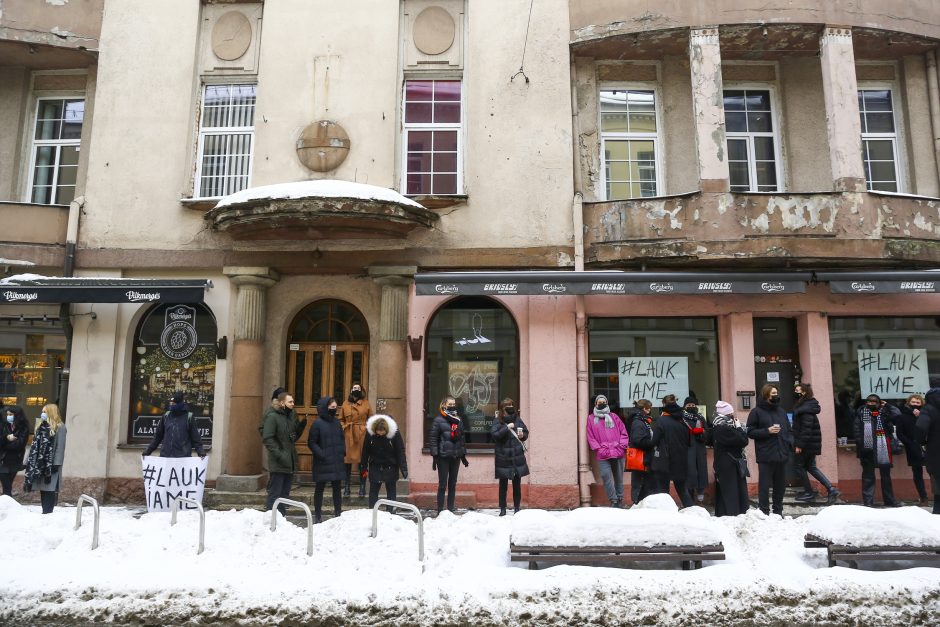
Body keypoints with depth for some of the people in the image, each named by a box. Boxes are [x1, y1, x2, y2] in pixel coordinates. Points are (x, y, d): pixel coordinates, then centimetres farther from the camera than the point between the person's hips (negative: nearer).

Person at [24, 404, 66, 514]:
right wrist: (29, 461, 12)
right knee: (43, 489, 9)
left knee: (50, 490, -6)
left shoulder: (60, 427, -7)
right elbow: (35, 445, 16)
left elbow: (60, 447, -12)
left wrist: (57, 464, -17)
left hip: (51, 464, -7)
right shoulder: (40, 426, 16)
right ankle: (45, 511, 15)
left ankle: (48, 512, -4)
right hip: (40, 463, 7)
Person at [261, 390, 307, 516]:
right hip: (278, 463, -7)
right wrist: (279, 454, -22)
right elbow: (267, 438, -17)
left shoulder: (292, 415, 10)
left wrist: (302, 425, -1)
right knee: (275, 494, -1)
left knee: (285, 493, 15)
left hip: (290, 462, 8)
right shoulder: (272, 416, -12)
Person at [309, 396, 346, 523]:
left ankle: (338, 513, 20)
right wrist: (321, 455, -18)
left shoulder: (336, 422, 8)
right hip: (323, 463, -6)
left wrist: (343, 451, 5)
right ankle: (318, 515, 15)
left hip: (337, 462, 6)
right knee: (319, 488, 6)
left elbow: (342, 438, 19)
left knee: (337, 488, 11)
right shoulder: (317, 423, -11)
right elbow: (311, 442, -10)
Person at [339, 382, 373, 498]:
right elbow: (341, 419, 13)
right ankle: (346, 487, 13)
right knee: (347, 460, 3)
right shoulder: (345, 403, 9)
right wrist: (343, 428, -1)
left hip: (362, 435, -1)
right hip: (348, 435, 1)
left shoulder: (366, 404, 6)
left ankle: (362, 487, 11)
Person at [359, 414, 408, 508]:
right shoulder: (369, 433, -15)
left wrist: (403, 469, -18)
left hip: (391, 467, -1)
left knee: (391, 491, 7)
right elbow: (365, 451, -4)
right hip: (375, 467, 1)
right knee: (373, 490, 7)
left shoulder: (395, 433, -20)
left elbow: (400, 452, -14)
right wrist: (364, 468, 0)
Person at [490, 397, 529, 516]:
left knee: (517, 484, 9)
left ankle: (517, 508, 19)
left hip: (517, 457, 3)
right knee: (503, 484, 3)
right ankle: (502, 509, 12)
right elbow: (494, 435, -19)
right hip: (503, 459, -3)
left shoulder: (517, 420, 5)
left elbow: (526, 432, 16)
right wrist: (507, 428, -22)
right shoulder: (498, 422, -4)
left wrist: (523, 435, -6)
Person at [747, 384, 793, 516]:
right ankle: (764, 513, 2)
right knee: (764, 485, -3)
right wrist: (767, 431, -15)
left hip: (782, 454, 5)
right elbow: (750, 432, -5)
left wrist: (791, 442, 1)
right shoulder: (756, 412, -1)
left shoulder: (781, 411, 16)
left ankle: (778, 512, 23)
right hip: (765, 456, -5)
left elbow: (788, 430, 20)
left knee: (780, 485, 11)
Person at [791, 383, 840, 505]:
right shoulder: (804, 405, 12)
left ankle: (809, 493, 12)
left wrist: (799, 444, -23)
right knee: (810, 466, 15)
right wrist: (798, 443, 18)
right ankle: (831, 489, 13)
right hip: (810, 443, 10)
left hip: (808, 443, -10)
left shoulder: (806, 408, -19)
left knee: (800, 466, 3)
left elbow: (806, 428, -24)